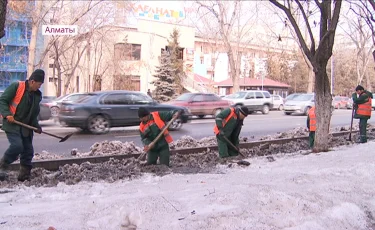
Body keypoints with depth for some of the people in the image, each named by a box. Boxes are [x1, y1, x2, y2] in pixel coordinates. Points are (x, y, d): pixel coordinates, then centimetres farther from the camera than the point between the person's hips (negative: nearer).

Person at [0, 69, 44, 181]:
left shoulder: (37, 95, 11)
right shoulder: (16, 86, -8)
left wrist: (36, 126, 6)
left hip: (26, 127, 7)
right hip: (12, 125, -7)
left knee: (28, 151, 5)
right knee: (17, 146, -21)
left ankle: (24, 175, 16)